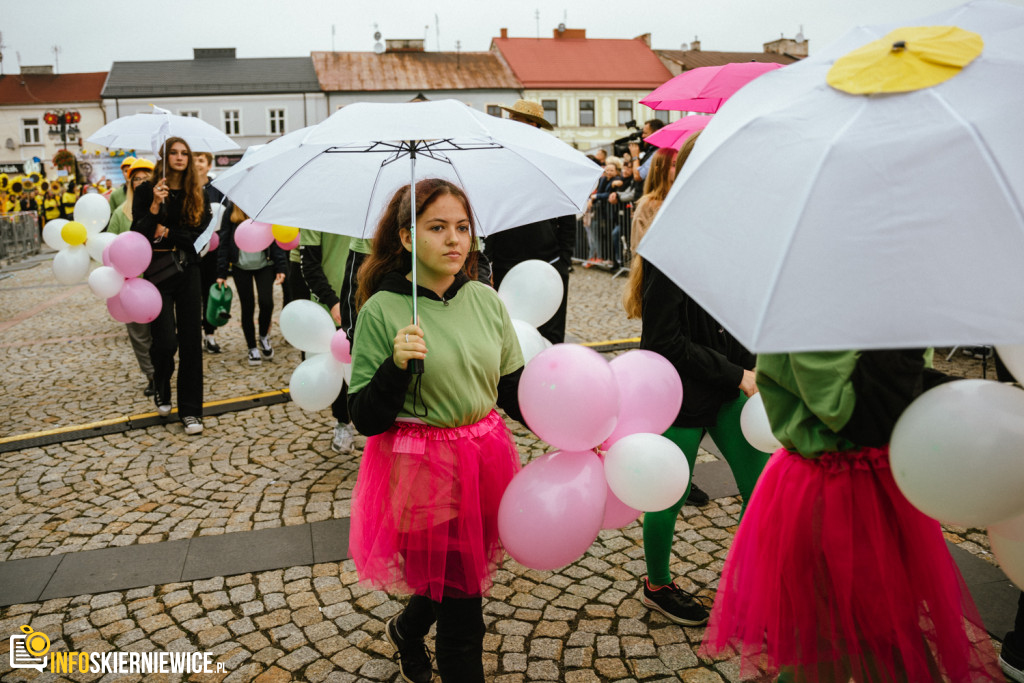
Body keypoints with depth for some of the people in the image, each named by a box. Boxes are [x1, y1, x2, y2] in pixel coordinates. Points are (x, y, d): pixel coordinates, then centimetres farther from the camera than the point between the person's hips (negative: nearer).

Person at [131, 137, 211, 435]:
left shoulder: (197, 194, 5)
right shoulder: (146, 191, 1)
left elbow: (203, 235, -3)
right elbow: (138, 234, -7)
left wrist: (167, 233, -10)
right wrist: (155, 206, -19)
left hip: (188, 272, 2)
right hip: (157, 273, -2)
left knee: (191, 340, 0)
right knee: (165, 341, -7)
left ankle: (190, 410, 10)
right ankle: (161, 391, 26)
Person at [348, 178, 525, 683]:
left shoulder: (486, 300, 0)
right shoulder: (381, 311, -13)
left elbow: (513, 391, 6)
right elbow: (366, 420, -13)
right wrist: (397, 366, -29)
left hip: (484, 464, 6)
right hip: (423, 474, -5)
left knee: (462, 578, 25)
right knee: (461, 613, 5)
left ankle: (406, 630, 56)